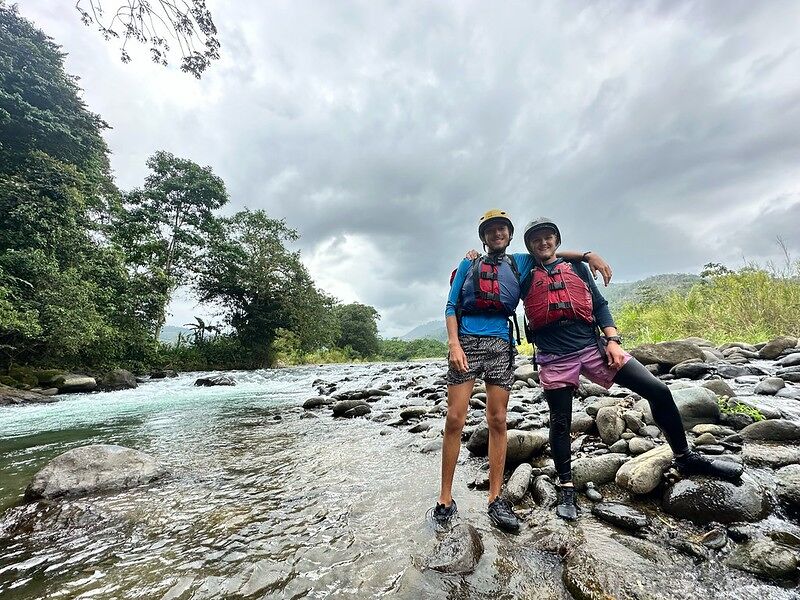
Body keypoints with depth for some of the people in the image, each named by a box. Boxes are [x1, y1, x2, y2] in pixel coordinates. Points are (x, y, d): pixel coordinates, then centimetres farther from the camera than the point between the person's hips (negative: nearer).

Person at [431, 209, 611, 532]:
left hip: (501, 345, 2)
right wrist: (454, 344, -8)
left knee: (497, 421, 2)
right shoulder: (468, 265, 14)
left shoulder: (519, 263, 19)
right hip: (466, 341, -1)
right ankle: (445, 498, 6)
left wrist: (589, 255, 10)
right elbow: (451, 307, 6)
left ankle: (495, 499, 13)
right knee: (454, 419, -6)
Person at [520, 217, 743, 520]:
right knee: (560, 423, 3)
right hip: (555, 359, -2)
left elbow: (599, 305, 11)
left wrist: (612, 341, 0)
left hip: (593, 346, 3)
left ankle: (685, 458, 24)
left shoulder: (575, 267, 14)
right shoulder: (526, 277, 6)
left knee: (658, 391, 0)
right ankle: (566, 487, 21)